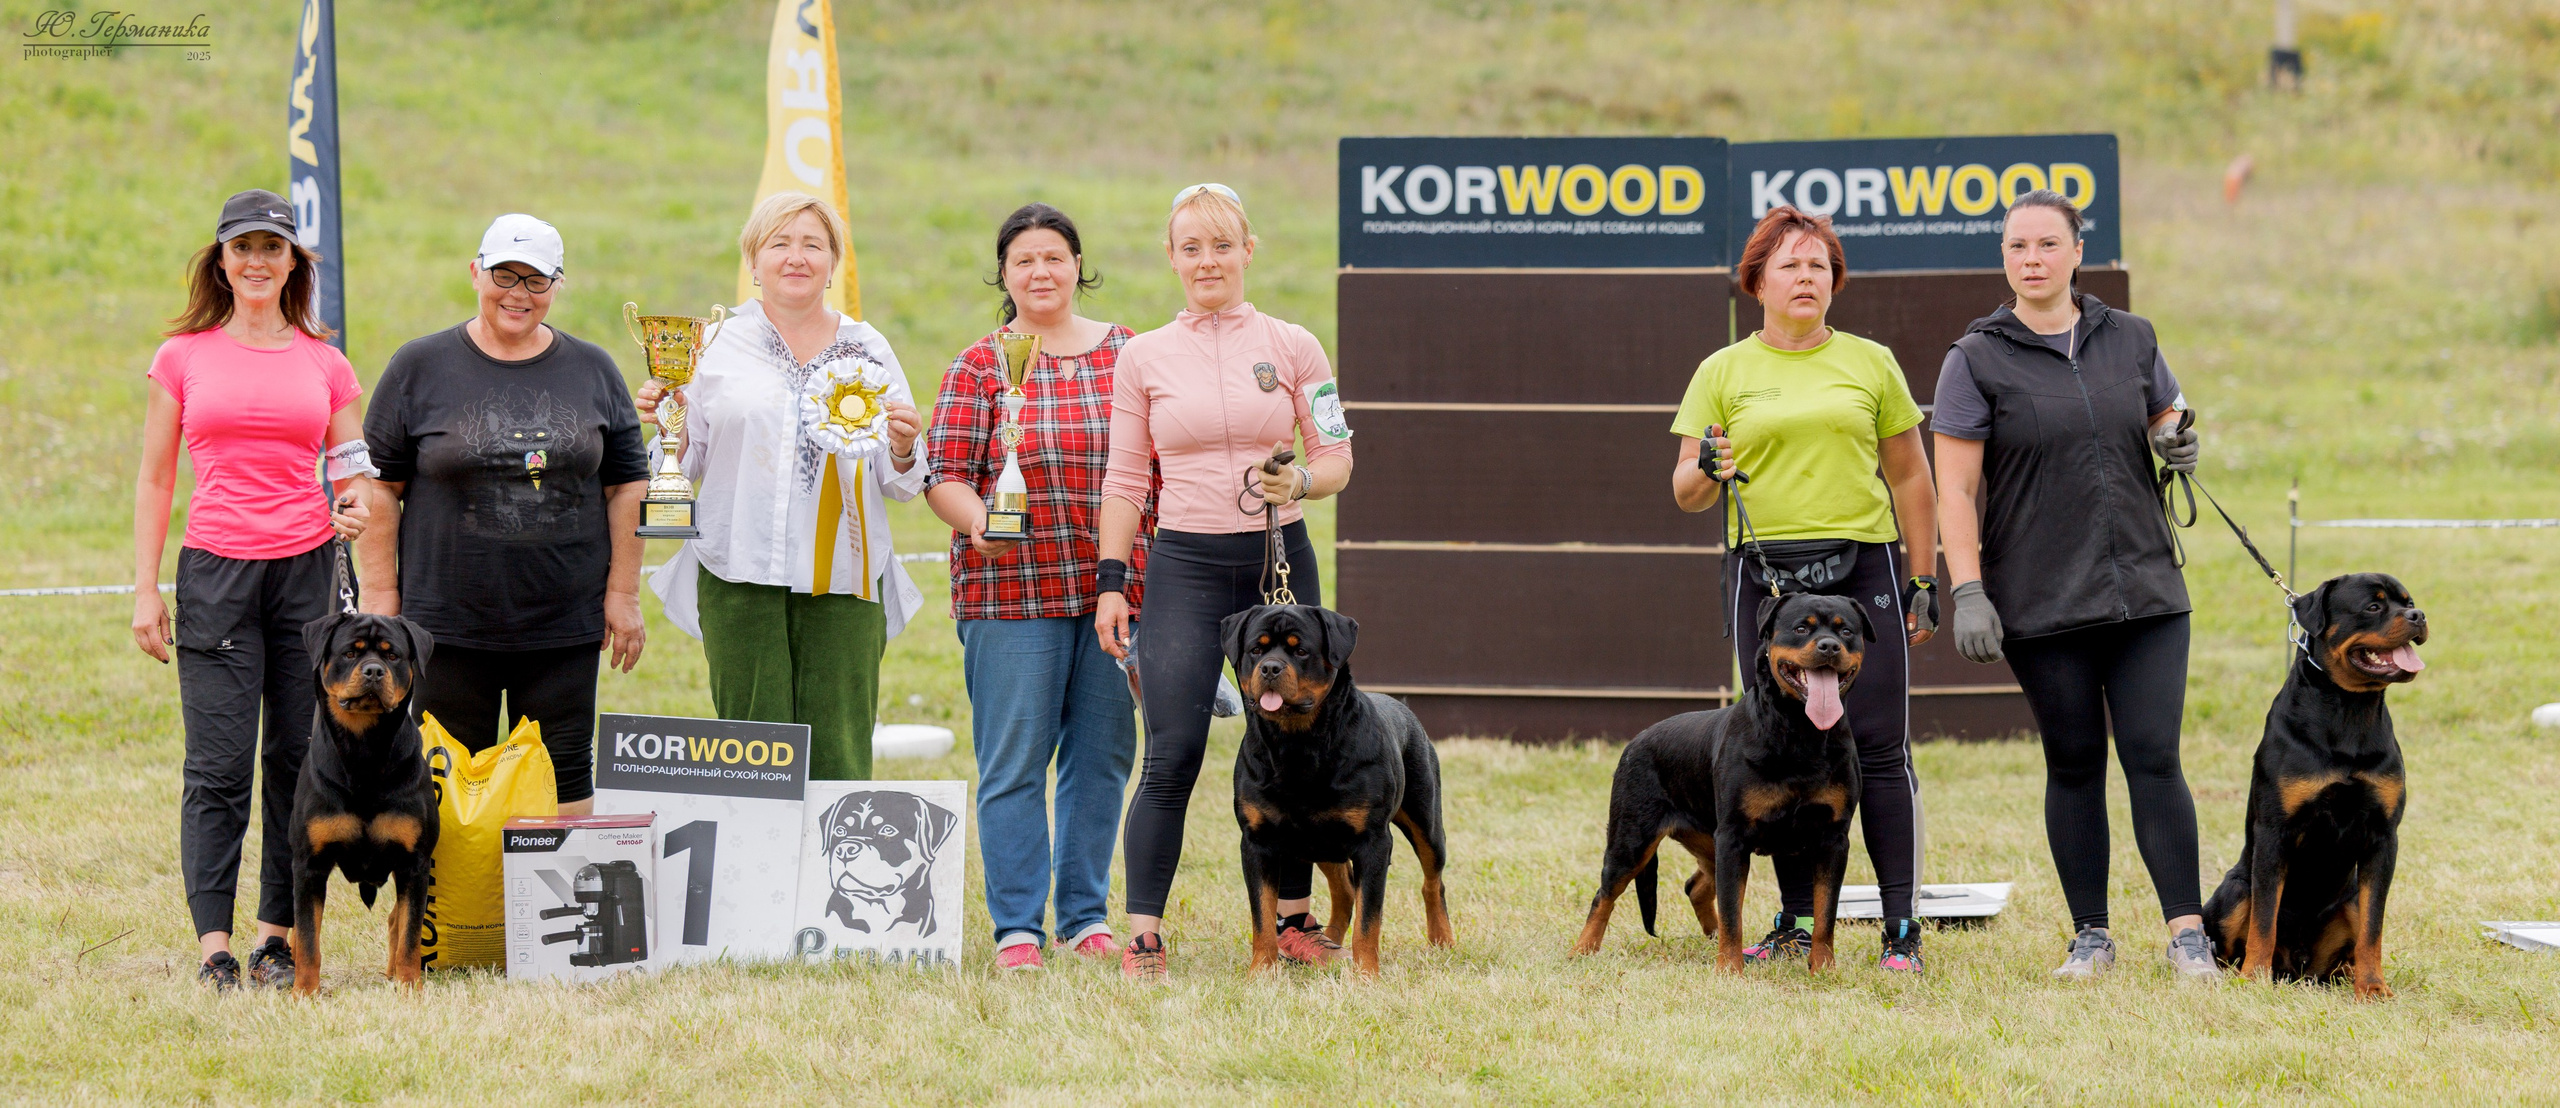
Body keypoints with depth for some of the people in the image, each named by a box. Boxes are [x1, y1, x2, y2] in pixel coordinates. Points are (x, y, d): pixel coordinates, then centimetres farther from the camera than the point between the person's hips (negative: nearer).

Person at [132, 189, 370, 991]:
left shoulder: (324, 364, 10)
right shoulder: (184, 357, 7)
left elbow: (356, 474, 15)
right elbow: (155, 480, 9)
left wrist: (359, 510, -8)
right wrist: (145, 589, 3)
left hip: (308, 567, 1)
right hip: (216, 570, -1)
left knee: (300, 759, 1)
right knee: (219, 765, -6)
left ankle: (280, 933, 9)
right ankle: (213, 942, -5)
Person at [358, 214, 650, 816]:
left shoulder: (592, 370, 7)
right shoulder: (419, 367, 2)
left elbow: (627, 486, 10)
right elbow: (381, 486, 3)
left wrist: (623, 593, 4)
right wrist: (382, 594, -3)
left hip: (564, 625, 2)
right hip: (449, 624, -1)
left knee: (564, 777, 4)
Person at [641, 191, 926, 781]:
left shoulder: (867, 349, 12)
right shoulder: (719, 344, 8)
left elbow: (899, 485, 15)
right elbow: (689, 460, 11)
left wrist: (902, 450, -6)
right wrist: (665, 424, -8)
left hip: (843, 577, 1)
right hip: (742, 575, -1)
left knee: (839, 758, -4)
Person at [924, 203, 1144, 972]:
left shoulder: (1125, 354, 10)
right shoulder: (979, 368, 2)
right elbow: (945, 476, -1)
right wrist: (980, 522, -21)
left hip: (1116, 588, 3)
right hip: (1011, 588, -3)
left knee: (1103, 755, 7)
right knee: (1014, 762, -3)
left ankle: (1087, 915, 17)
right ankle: (1016, 926, 2)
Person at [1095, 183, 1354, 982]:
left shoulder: (1293, 348, 5)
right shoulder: (1143, 357, 6)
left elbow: (1337, 459, 7)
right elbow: (1125, 480, 8)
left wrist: (1300, 482, -15)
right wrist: (1110, 583, 2)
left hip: (1279, 557, 1)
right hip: (1185, 563, -1)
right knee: (1171, 758, -9)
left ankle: (1294, 920, 20)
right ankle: (1143, 938, -7)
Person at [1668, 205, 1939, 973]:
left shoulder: (1870, 363, 10)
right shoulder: (1723, 372, 9)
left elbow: (1910, 477, 14)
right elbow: (1686, 491, 7)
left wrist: (1925, 580, 9)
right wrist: (1705, 470, -16)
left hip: (1864, 570, 0)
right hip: (1765, 574, 1)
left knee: (1878, 748, -6)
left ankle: (1902, 927, -4)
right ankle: (1798, 922, 11)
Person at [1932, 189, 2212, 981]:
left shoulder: (2130, 340, 9)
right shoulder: (1978, 360, -1)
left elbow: (2166, 421, 23)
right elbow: (1955, 489, -4)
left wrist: (2178, 445, -2)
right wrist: (1967, 592, -12)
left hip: (2146, 590, 2)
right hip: (2041, 603, -2)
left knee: (2155, 758, -5)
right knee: (2074, 764, 4)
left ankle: (2186, 931, -4)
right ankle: (2090, 936, 12)